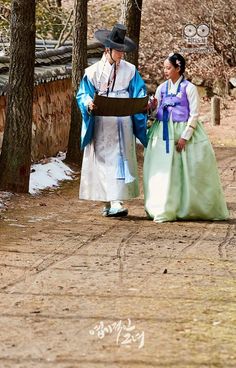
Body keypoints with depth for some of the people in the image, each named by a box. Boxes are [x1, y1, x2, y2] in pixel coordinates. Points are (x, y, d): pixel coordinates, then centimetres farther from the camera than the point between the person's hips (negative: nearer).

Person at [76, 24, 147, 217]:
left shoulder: (130, 70, 7)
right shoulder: (93, 71, 3)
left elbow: (139, 94, 6)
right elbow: (83, 95, 1)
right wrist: (89, 104, -22)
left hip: (123, 125, 1)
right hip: (101, 126, -1)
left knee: (121, 161, -5)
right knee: (103, 161, -4)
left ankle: (116, 202, -6)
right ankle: (108, 202, -4)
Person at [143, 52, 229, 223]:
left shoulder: (189, 88, -5)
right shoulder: (161, 89, 9)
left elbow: (194, 115, -9)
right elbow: (156, 113, 11)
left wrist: (185, 137, -15)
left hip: (184, 131, -4)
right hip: (164, 135, 4)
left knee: (187, 173, 0)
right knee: (164, 172, 1)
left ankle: (188, 209, 11)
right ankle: (165, 210, 6)